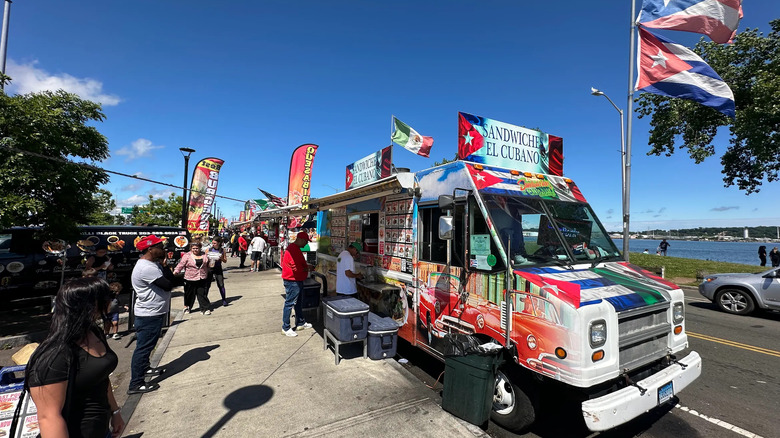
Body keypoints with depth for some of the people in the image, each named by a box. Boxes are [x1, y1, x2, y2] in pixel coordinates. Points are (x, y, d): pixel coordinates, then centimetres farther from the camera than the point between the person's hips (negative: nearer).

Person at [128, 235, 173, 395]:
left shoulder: (153, 264, 8)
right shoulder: (147, 268, -25)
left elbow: (171, 278, 4)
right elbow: (168, 285, -26)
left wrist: (163, 265, -11)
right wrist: (164, 267, -10)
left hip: (154, 312, 10)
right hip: (149, 314, -10)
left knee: (147, 345, 25)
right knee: (144, 347, -1)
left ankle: (145, 368, 42)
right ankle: (136, 384, 8)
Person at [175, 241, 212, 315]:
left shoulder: (204, 255, 7)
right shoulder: (187, 256, -2)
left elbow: (208, 265, 21)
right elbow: (181, 265, -7)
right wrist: (176, 271, -17)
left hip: (202, 279, 2)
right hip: (190, 279, -1)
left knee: (202, 294, 2)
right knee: (190, 294, 10)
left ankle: (205, 308, 5)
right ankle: (187, 307, 31)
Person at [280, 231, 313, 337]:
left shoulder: (294, 248, 12)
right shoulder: (294, 250, -23)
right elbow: (296, 268, -27)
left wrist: (306, 266, 6)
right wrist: (305, 269, -11)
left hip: (296, 281, 11)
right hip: (292, 281, -11)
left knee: (297, 302, 19)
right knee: (289, 303, -2)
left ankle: (300, 323, 32)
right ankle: (285, 328, 8)